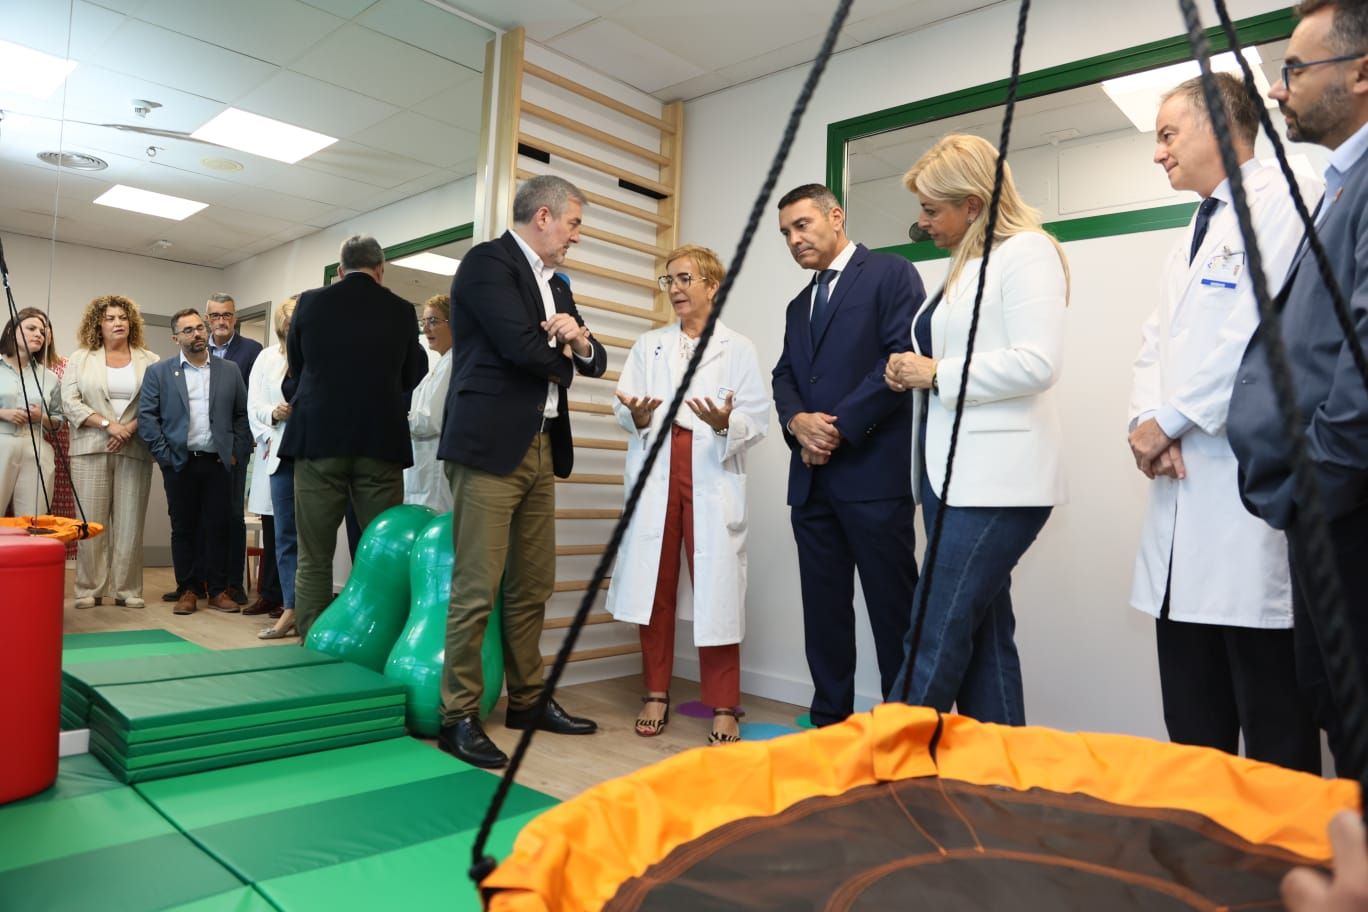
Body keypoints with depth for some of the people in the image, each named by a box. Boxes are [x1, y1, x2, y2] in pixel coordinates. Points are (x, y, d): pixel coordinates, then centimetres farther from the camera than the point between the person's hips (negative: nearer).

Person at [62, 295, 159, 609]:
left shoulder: (150, 361, 9)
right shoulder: (80, 358, 10)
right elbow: (70, 402, 1)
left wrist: (130, 429, -12)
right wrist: (107, 424, -11)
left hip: (135, 450, 0)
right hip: (91, 448, 0)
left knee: (130, 521, 0)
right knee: (91, 521, -1)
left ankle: (127, 589, 5)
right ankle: (89, 589, 6)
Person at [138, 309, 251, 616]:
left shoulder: (229, 371, 8)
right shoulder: (158, 372, 5)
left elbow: (243, 415, 8)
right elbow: (146, 417, 1)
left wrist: (237, 452, 0)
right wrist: (164, 455, -6)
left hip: (218, 462, 0)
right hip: (179, 464, 0)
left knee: (217, 528, 4)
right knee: (183, 529, 6)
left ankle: (218, 590, 12)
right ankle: (187, 591, 15)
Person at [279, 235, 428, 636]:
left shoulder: (310, 302, 3)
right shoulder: (401, 310, 2)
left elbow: (296, 366, 16)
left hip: (318, 437, 0)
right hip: (381, 441, 0)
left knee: (314, 558, 5)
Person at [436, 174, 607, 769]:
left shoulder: (555, 285, 20)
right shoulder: (488, 262, -5)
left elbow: (593, 362, 19)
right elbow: (522, 347, -17)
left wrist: (581, 341, -5)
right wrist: (565, 359, 3)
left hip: (541, 448, 8)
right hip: (491, 445, -8)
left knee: (532, 586, 12)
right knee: (477, 588, -5)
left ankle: (526, 700, 24)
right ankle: (457, 716, 6)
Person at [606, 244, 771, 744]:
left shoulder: (738, 348, 6)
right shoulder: (648, 345, 15)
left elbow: (758, 419, -2)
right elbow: (623, 408, 5)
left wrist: (726, 423, -22)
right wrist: (637, 417, -17)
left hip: (713, 478, -2)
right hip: (655, 475, 3)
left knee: (715, 590, -2)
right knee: (655, 586, 6)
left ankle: (723, 706, 10)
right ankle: (657, 694, 20)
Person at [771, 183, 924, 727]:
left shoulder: (891, 274, 1)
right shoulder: (799, 306, 24)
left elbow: (904, 357, -11)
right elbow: (785, 377, 15)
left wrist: (840, 428, -13)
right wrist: (797, 421, -8)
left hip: (874, 472, -7)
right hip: (812, 478, 7)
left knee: (893, 607, -1)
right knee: (823, 606, 10)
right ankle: (830, 720, 20)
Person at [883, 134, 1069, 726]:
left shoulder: (1026, 251, -6)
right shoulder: (963, 265, 21)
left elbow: (1037, 363, -18)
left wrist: (937, 373, -12)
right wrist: (913, 372, 8)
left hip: (996, 481, -9)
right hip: (954, 475, 9)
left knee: (936, 637, -10)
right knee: (981, 635, 11)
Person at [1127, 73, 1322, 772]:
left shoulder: (1279, 203, -4)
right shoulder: (1195, 232, 23)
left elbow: (1262, 329, -17)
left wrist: (1171, 418, -11)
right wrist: (1146, 418, -2)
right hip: (1185, 488, 9)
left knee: (1273, 727, 0)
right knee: (1191, 724, 14)